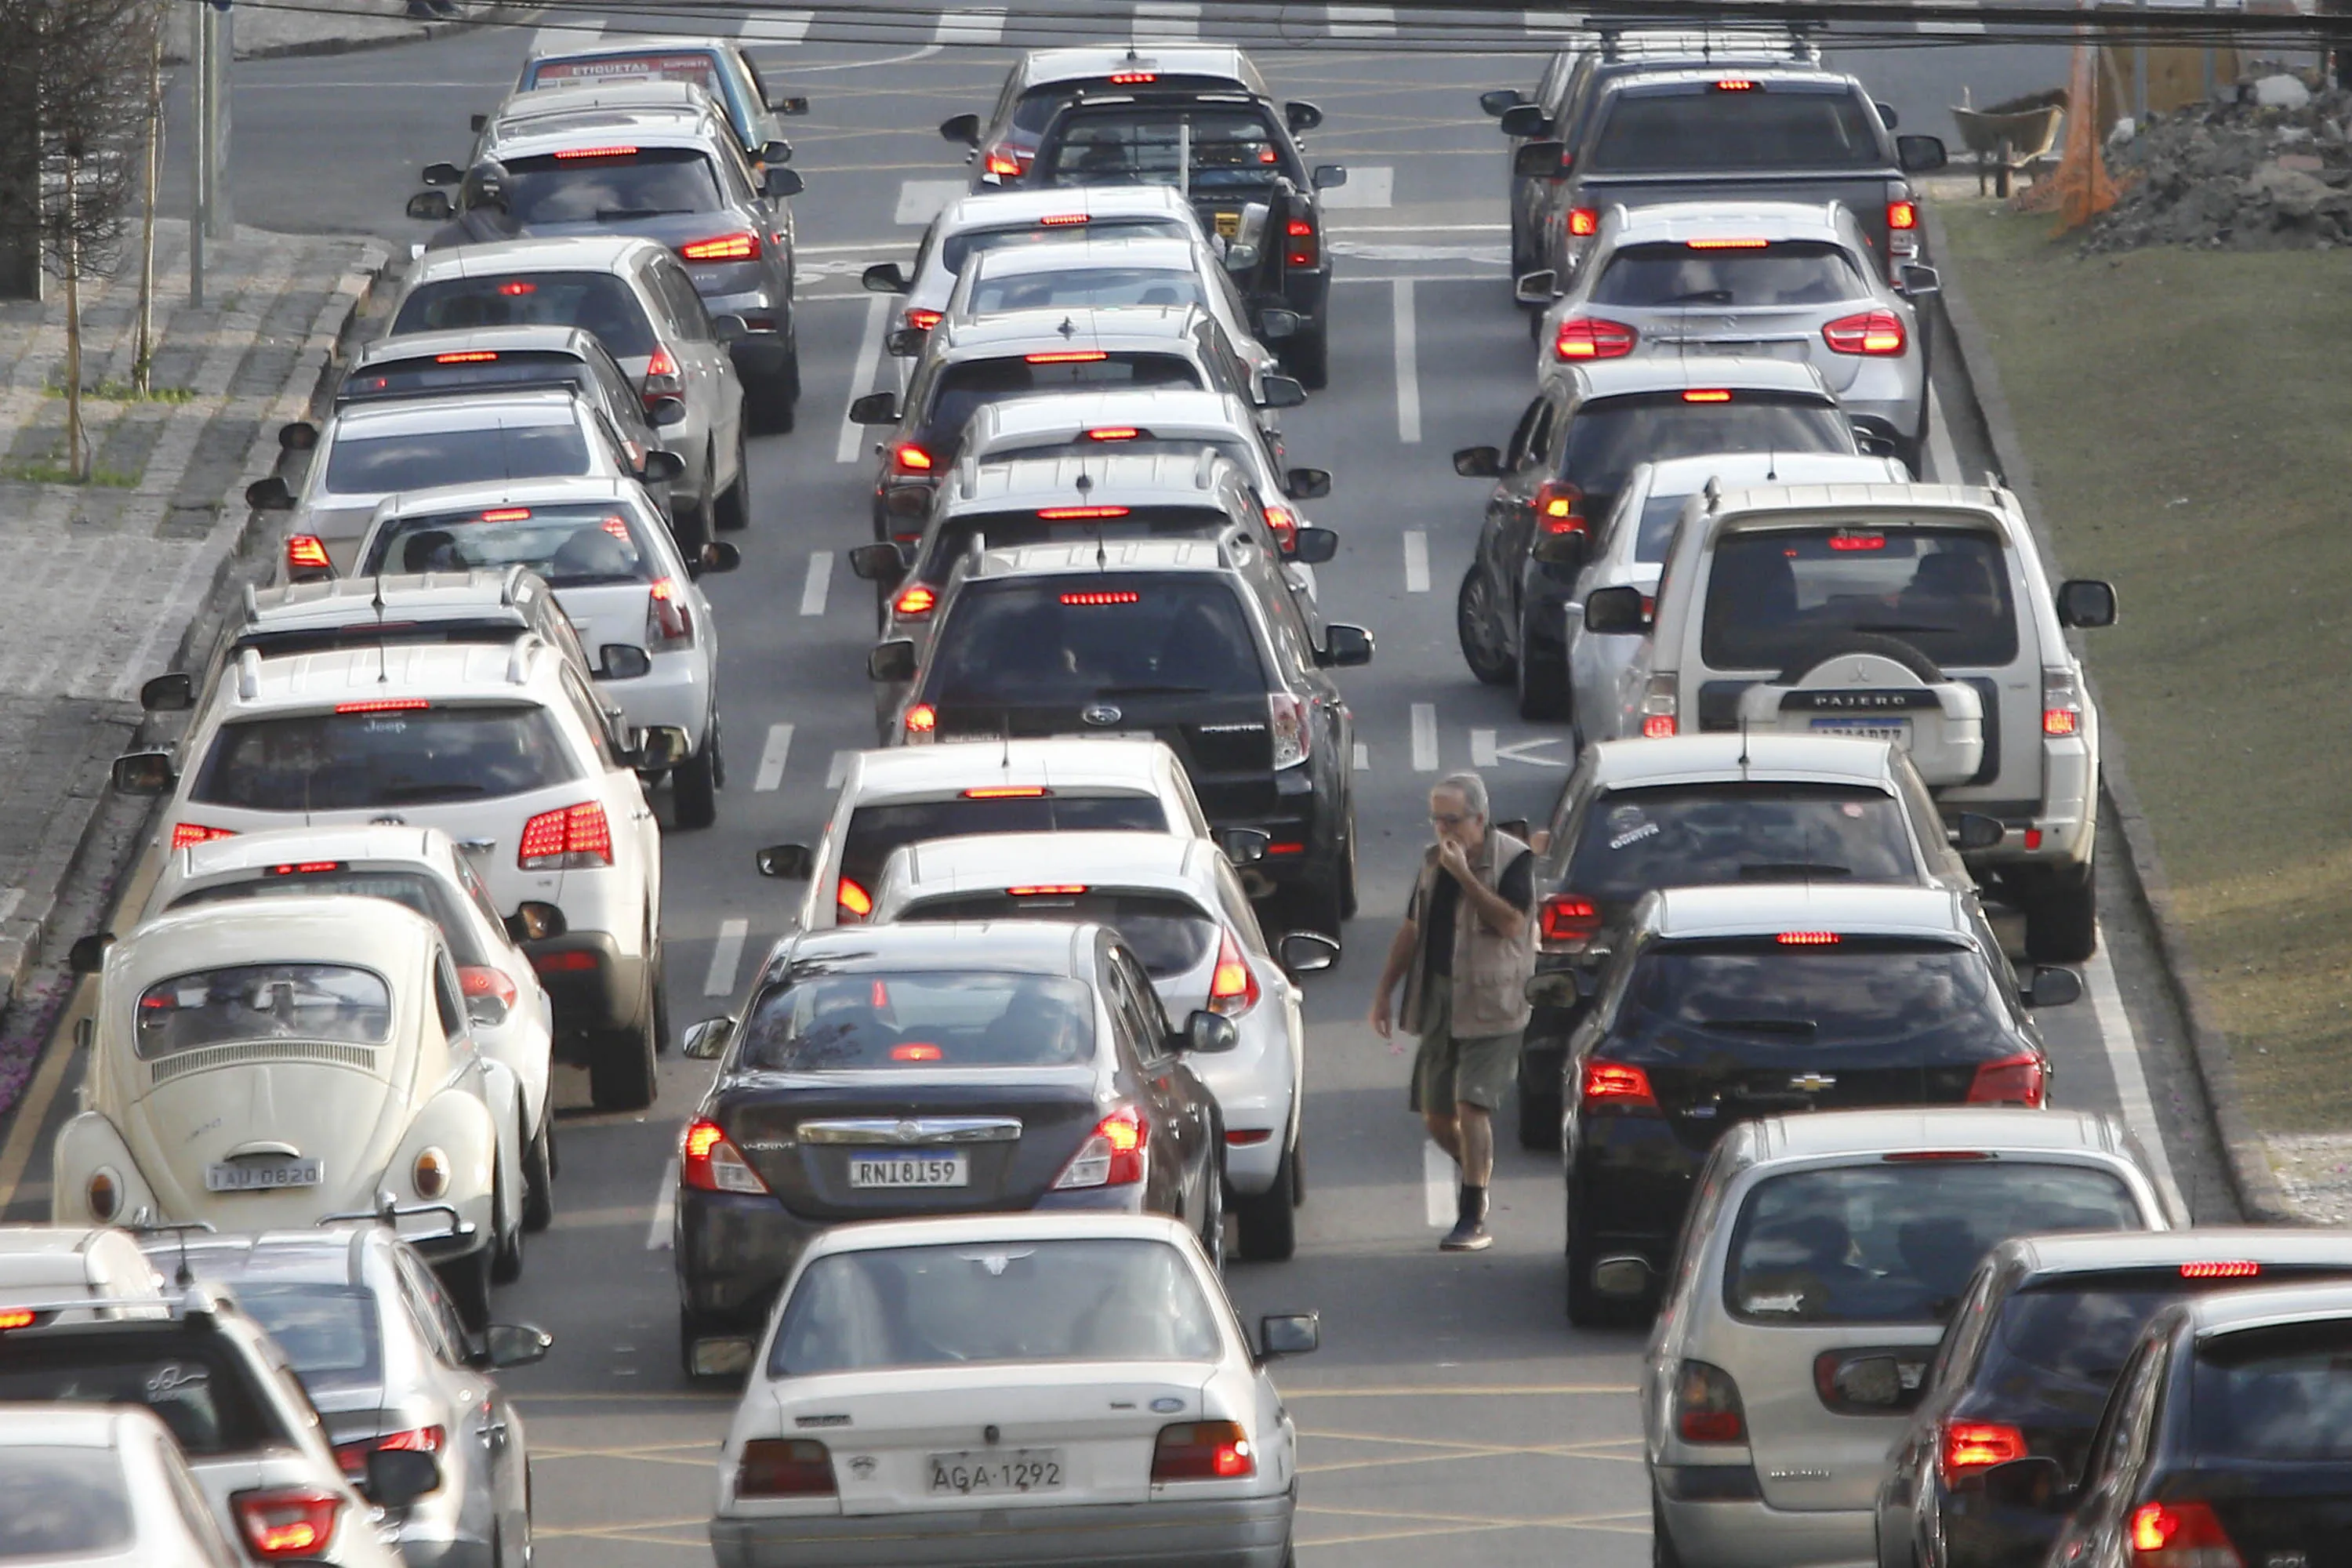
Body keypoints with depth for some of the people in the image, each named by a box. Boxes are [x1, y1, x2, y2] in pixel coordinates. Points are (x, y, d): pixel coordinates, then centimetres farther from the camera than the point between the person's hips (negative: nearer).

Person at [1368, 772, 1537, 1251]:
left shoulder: (1512, 860, -7)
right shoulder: (1433, 861, 13)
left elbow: (1510, 922, -21)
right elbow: (1412, 930, 20)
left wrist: (1464, 875, -22)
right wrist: (1384, 991, 16)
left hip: (1489, 1007, -7)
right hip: (1439, 1003, 7)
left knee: (1471, 1106, -15)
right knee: (1436, 1117, 7)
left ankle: (1473, 1220, -12)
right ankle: (1478, 1177, 33)